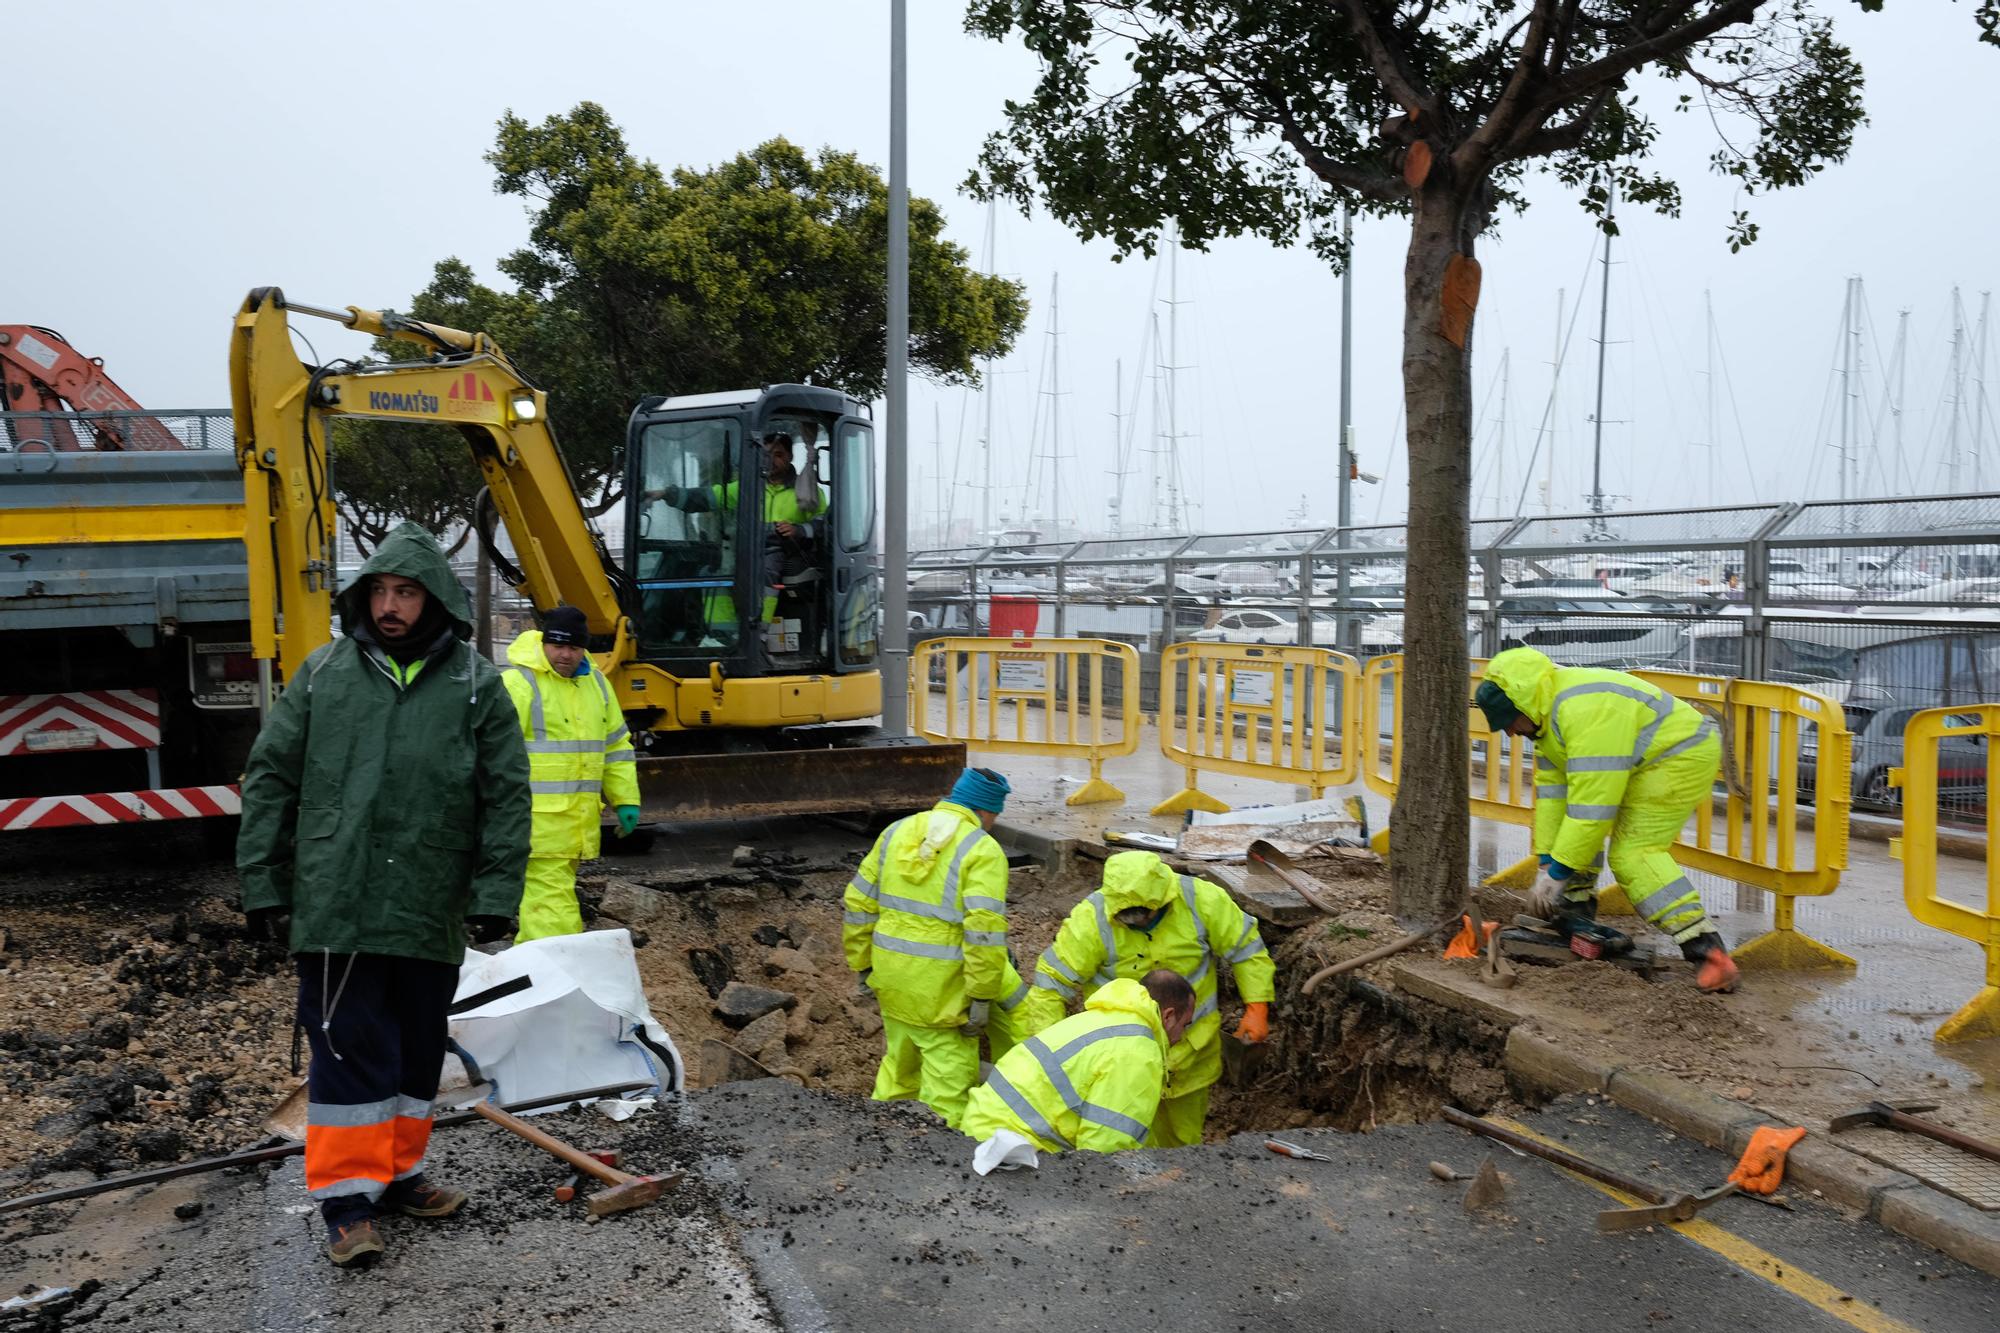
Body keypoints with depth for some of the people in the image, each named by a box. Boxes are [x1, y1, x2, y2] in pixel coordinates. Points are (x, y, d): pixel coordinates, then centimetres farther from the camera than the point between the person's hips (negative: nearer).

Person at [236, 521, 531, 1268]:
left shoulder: (475, 685, 0)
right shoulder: (323, 674, 3)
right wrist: (263, 883, 3)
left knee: (417, 1053, 14)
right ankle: (347, 1196, 11)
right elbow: (269, 780, 7)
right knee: (349, 1050, 0)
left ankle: (397, 1173, 30)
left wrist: (496, 894, -7)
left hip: (430, 912, 1)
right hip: (335, 906, -1)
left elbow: (507, 797, -2)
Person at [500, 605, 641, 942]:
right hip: (537, 824, -7)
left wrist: (626, 800, 16)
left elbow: (616, 746, 22)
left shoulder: (596, 683, 14)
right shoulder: (518, 683, -9)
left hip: (579, 823, 7)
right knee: (550, 903, -12)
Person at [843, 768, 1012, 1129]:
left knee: (899, 1063, 24)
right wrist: (981, 997, -14)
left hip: (892, 977, 7)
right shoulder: (983, 850, -11)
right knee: (949, 1076, 4)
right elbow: (984, 930, -19)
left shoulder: (898, 832, 8)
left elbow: (859, 903, 10)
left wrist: (864, 965, 17)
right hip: (941, 989, -6)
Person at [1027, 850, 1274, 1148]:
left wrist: (1257, 1007, -7)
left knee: (1185, 1135, 22)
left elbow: (1246, 947, -6)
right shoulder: (1091, 920, -25)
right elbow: (1051, 982, -19)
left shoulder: (1200, 900, -19)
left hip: (1192, 1046, 3)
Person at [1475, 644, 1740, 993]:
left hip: (1683, 755, -11)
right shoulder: (1548, 712, 2)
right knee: (1569, 816, 12)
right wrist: (1546, 862, -2)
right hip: (1648, 760, 11)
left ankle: (1707, 951, -20)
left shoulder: (1586, 709, -30)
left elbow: (1594, 801, -31)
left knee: (1634, 851, -18)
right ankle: (1577, 911, 13)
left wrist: (1557, 872, -25)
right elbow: (1552, 791, 2)